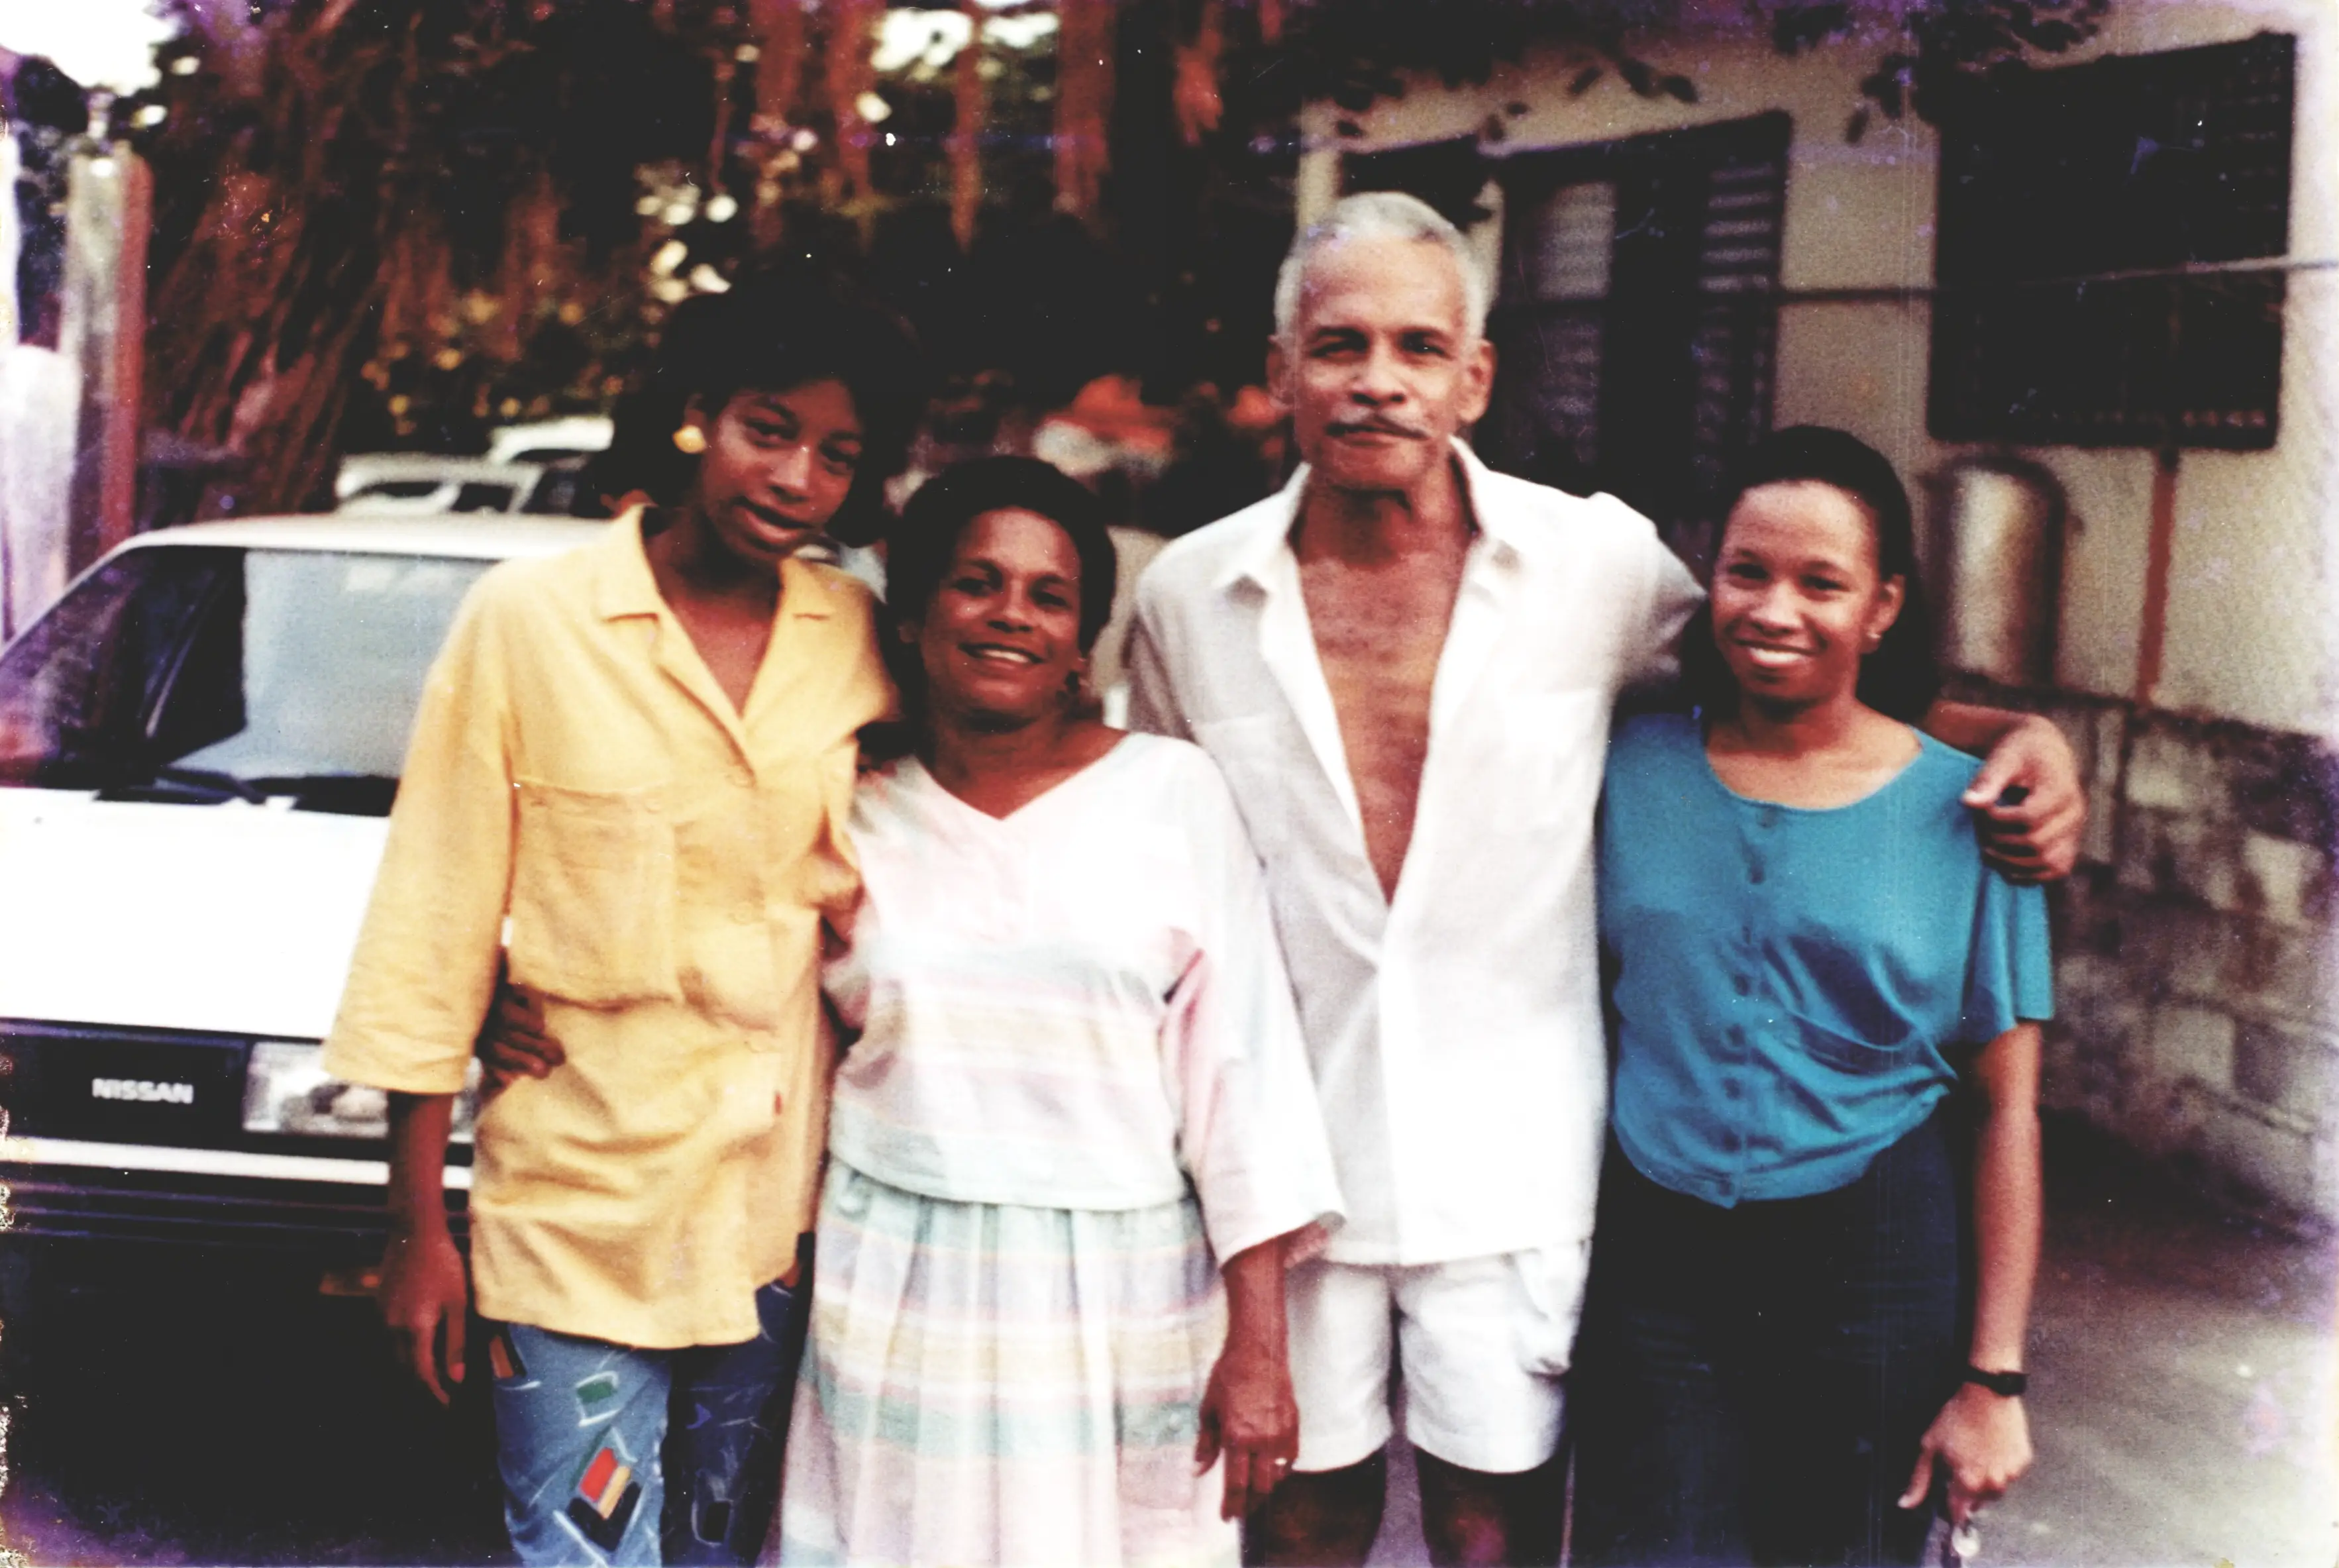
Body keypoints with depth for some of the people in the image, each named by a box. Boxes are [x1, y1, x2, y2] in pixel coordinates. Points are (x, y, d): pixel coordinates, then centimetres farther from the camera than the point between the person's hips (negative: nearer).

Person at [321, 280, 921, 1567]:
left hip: (781, 1217, 4)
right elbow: (435, 930, -5)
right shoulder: (529, 617, -6)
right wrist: (419, 1229, -6)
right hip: (577, 1209, -3)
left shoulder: (859, 639, 3)